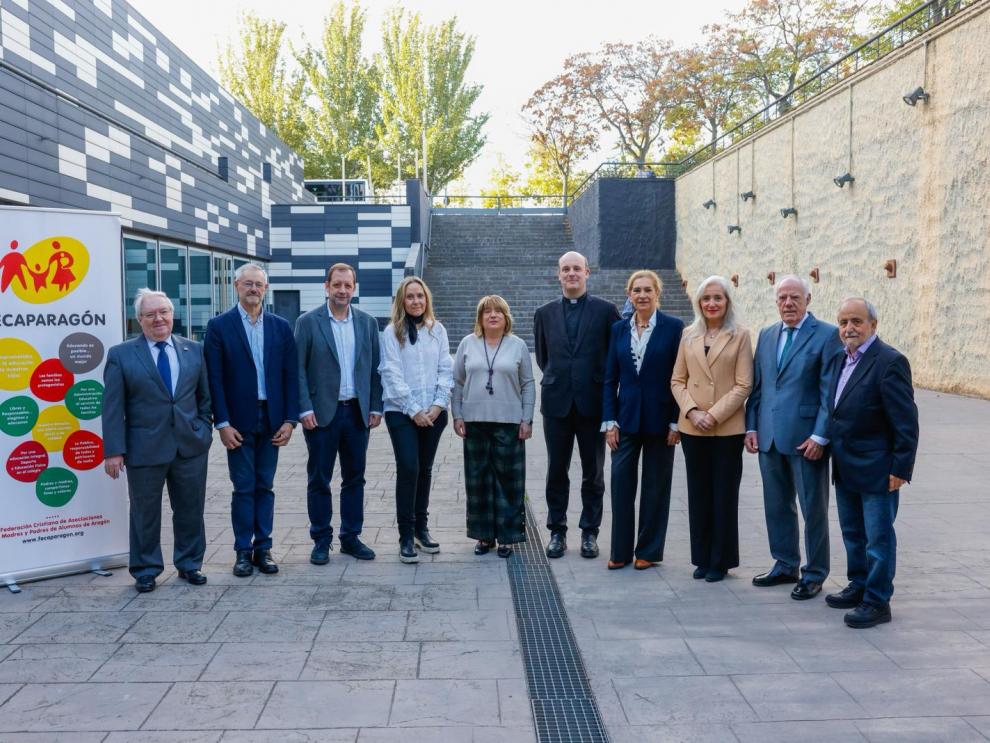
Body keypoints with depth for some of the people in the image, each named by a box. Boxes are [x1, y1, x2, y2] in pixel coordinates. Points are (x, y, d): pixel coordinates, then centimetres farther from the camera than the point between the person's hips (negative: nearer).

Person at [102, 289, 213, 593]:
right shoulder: (121, 354, -3)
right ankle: (146, 570, 25)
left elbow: (205, 395, 11)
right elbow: (112, 407, -5)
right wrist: (114, 450, -10)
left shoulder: (194, 350, 6)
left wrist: (205, 430, 3)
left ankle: (189, 564, 28)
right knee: (145, 513, 9)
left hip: (191, 445, 3)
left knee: (190, 510, 11)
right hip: (145, 449, -2)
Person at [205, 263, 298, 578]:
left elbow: (291, 375, 5)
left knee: (265, 487, 9)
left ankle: (263, 549, 17)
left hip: (271, 420, 3)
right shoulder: (219, 326, -2)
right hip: (238, 421, -2)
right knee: (243, 489, 3)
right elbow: (214, 378, -5)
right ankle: (243, 551, 12)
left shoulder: (281, 327, 6)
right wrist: (222, 423, -10)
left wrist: (290, 419, -2)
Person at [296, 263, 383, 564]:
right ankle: (321, 541, 15)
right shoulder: (308, 322, -3)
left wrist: (375, 407, 4)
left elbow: (374, 367, 9)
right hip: (322, 413, -3)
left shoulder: (368, 322, 7)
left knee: (355, 478, 10)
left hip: (357, 412, 3)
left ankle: (351, 537, 21)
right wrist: (305, 409, -11)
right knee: (319, 480, 5)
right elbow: (298, 369, -5)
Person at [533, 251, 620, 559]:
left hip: (592, 402, -2)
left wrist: (604, 387, 1)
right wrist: (557, 379, 9)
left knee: (593, 472, 7)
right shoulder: (545, 313, 8)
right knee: (556, 471, 8)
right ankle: (557, 531, 17)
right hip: (557, 403, 2)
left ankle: (590, 532, 17)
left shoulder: (606, 310, 0)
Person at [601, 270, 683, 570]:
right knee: (621, 482, 2)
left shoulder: (673, 328, -4)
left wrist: (676, 422, -9)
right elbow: (610, 379, 6)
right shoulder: (618, 329, 6)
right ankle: (620, 550, 13)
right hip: (626, 418, 3)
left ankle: (649, 551, 18)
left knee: (655, 486, 7)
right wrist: (610, 421, -1)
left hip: (659, 418, -3)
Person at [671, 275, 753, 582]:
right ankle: (702, 558, 20)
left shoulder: (739, 335, -2)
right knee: (698, 494, 9)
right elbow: (677, 380, 7)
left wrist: (714, 415, -14)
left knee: (724, 495, 5)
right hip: (693, 428, 3)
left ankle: (720, 561, 16)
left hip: (727, 428, -3)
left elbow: (743, 385, -7)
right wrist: (692, 411, -8)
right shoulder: (689, 335, 8)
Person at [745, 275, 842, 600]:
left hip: (806, 438, -5)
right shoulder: (766, 335, 12)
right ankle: (785, 565, 28)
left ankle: (814, 574, 17)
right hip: (769, 437, 6)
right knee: (777, 506, 14)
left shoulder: (827, 335, -6)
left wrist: (820, 436, -14)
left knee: (813, 509, 5)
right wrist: (751, 426, 6)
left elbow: (830, 391, -10)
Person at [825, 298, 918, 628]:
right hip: (845, 468, 8)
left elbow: (906, 421, -17)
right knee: (853, 534, 19)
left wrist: (901, 468, -18)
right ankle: (859, 586, 34)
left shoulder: (889, 362, -15)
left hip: (876, 470, -8)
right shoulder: (841, 359, 10)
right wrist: (830, 447, 9)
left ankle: (877, 602, 12)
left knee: (878, 537, 2)